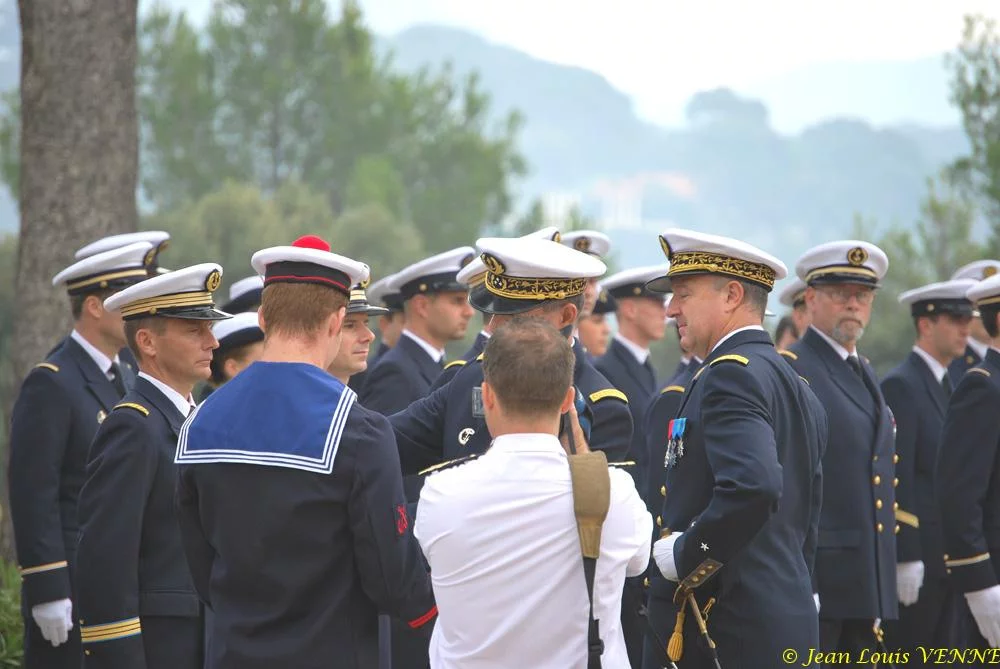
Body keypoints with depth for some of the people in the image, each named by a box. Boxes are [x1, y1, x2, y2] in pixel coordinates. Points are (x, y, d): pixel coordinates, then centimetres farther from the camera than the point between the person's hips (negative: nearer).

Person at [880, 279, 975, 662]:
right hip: (916, 553, -8)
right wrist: (906, 557, -20)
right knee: (906, 655, -5)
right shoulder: (901, 386, -10)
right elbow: (897, 476, -15)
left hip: (952, 556, 8)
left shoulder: (950, 387, 17)